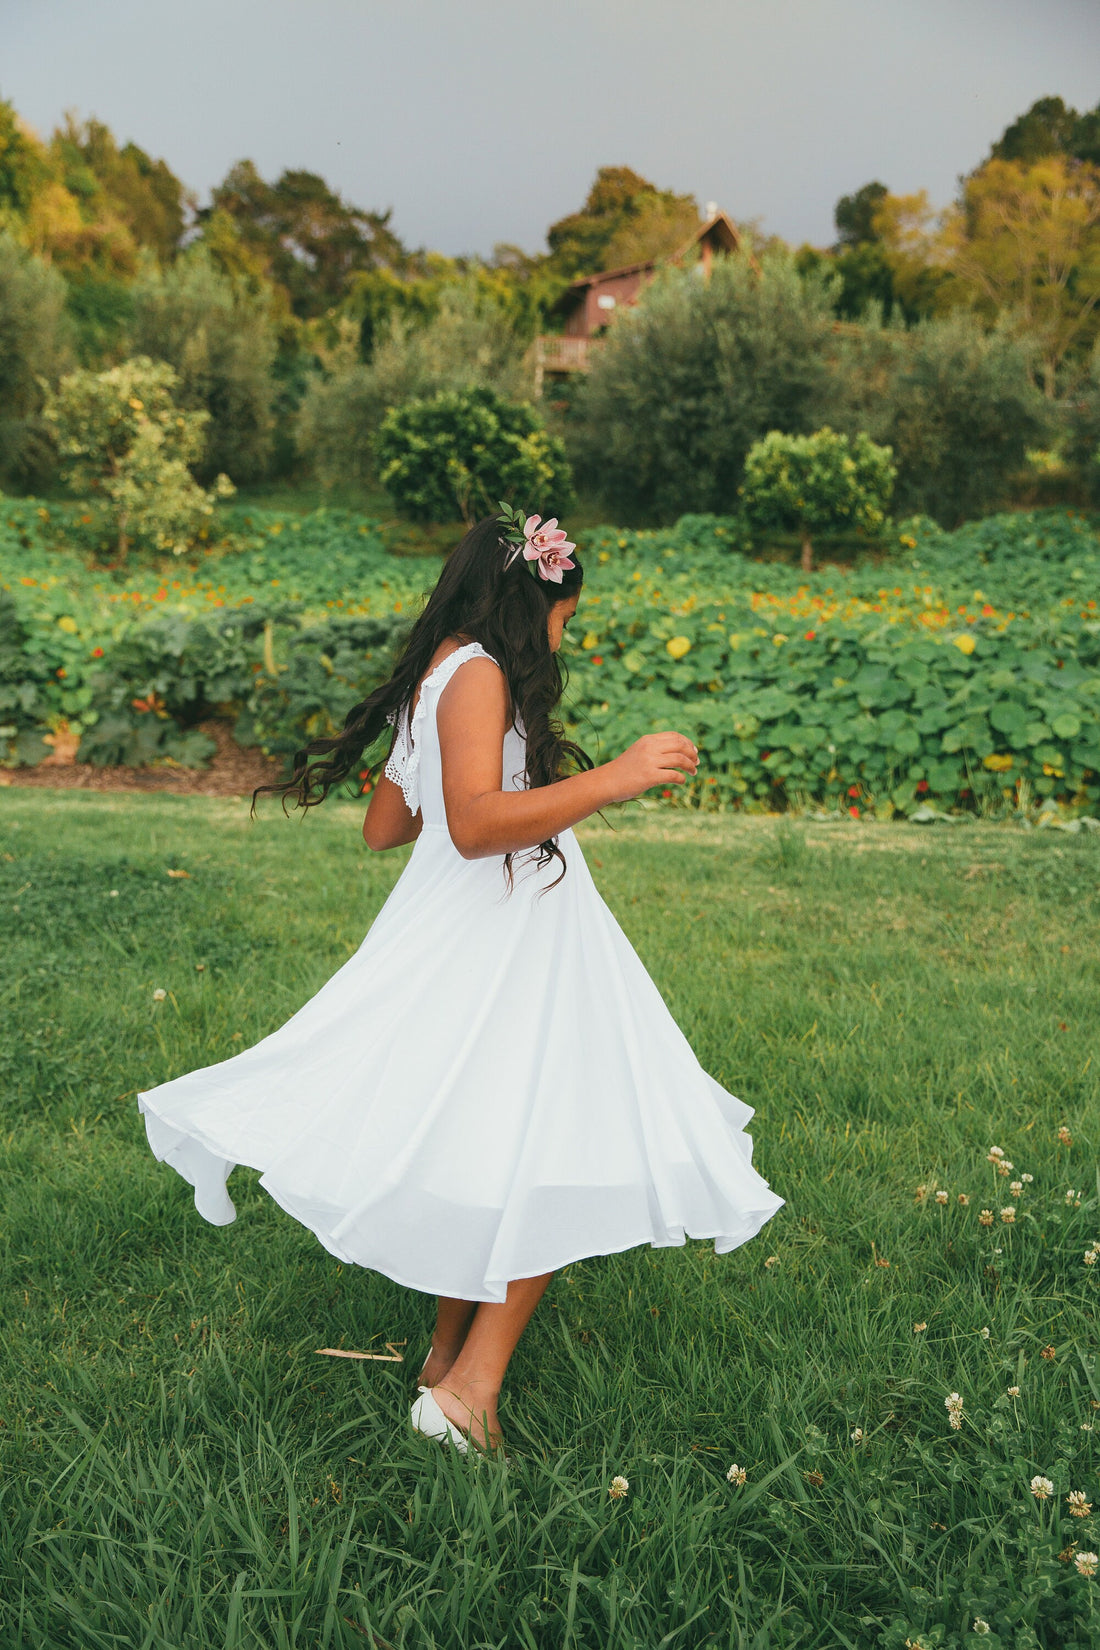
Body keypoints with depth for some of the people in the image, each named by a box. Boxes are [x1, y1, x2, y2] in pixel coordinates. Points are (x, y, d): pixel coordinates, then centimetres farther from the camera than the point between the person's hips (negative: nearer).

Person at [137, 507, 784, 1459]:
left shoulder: (432, 679, 13)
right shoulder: (480, 672, -15)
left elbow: (383, 828, 20)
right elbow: (474, 825, -29)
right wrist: (614, 780, -30)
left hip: (460, 943, 10)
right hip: (502, 948, -10)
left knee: (479, 1146, 18)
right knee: (551, 1160, -2)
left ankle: (450, 1354, 29)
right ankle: (470, 1387, 1)